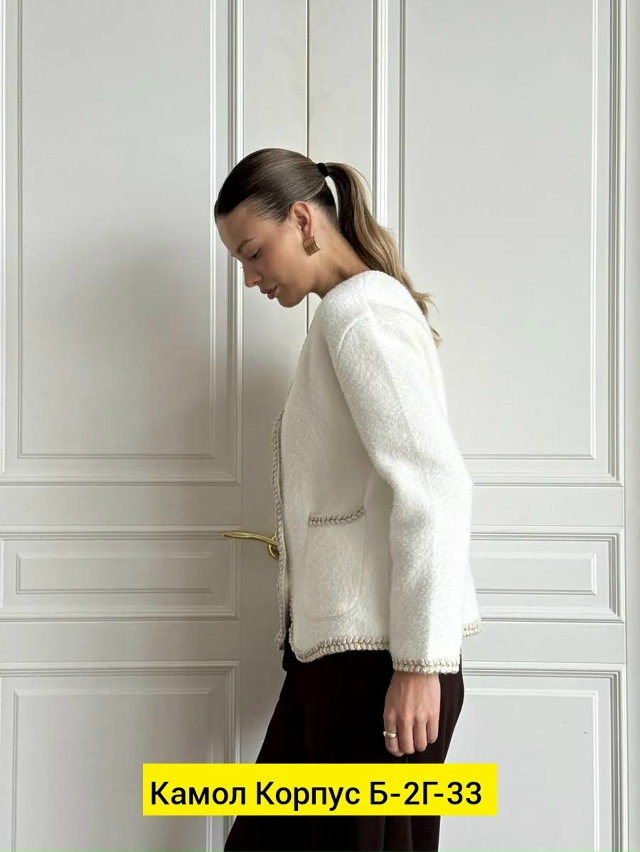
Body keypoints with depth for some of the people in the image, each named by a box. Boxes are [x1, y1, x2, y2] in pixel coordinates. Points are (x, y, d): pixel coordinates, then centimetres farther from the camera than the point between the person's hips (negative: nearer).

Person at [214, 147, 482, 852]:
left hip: (378, 654, -9)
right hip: (335, 648, 9)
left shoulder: (360, 308, -9)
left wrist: (420, 662, -20)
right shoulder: (350, 312, 20)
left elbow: (434, 485, -18)